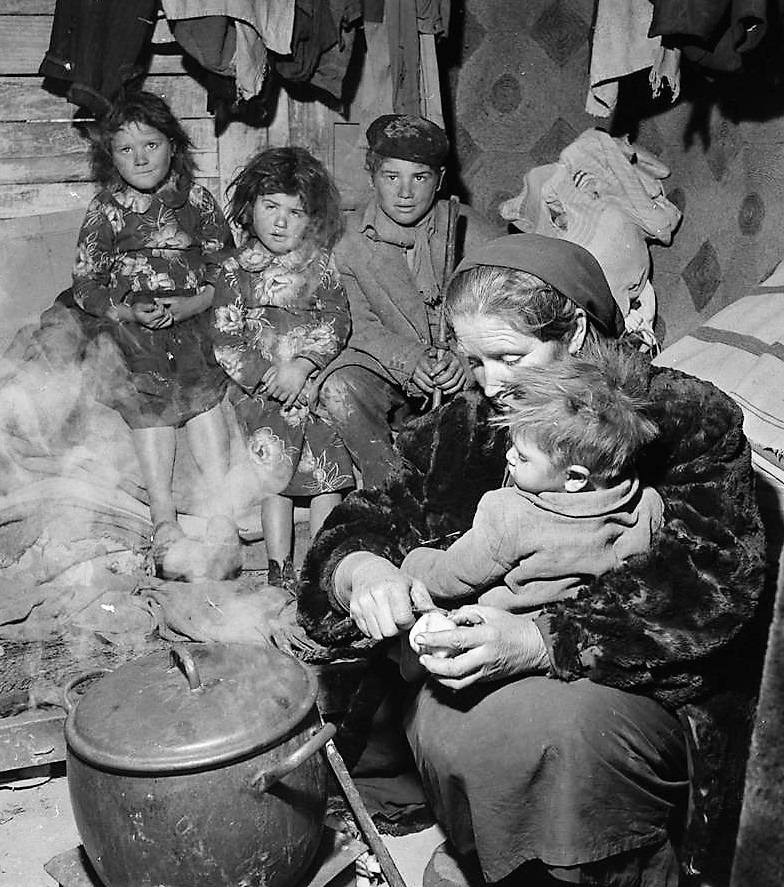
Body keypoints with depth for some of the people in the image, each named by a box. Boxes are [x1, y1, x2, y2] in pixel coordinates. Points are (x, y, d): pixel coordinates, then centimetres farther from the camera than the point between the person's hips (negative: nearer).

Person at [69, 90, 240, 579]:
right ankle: (165, 521, -17)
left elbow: (223, 274, 4)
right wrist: (131, 312, -14)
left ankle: (222, 519, -20)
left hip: (193, 317, 0)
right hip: (126, 320, 0)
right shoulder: (104, 212, 8)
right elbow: (87, 286, 5)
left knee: (202, 390, -20)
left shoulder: (198, 200, 8)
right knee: (147, 396, -18)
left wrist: (183, 306, -13)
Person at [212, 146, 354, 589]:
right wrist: (265, 374, -13)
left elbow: (337, 321, -2)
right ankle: (279, 566, 0)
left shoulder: (322, 263, 8)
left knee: (329, 472, -5)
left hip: (317, 380, 1)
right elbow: (226, 340, 1)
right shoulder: (236, 271, 7)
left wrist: (303, 364, -16)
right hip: (262, 388, 0)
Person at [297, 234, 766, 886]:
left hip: (653, 686, -3)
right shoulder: (469, 426, 9)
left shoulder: (689, 420, -5)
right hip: (485, 672, 4)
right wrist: (360, 570, -20)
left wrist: (536, 639, -28)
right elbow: (378, 514, 7)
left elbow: (708, 587, -17)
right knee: (444, 728, -27)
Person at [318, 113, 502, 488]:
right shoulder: (349, 239, -2)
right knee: (340, 388, -29)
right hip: (386, 366, 1)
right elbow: (359, 323, -3)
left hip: (463, 370, 0)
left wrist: (463, 356, -26)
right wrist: (408, 360, -22)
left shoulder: (471, 232, -5)